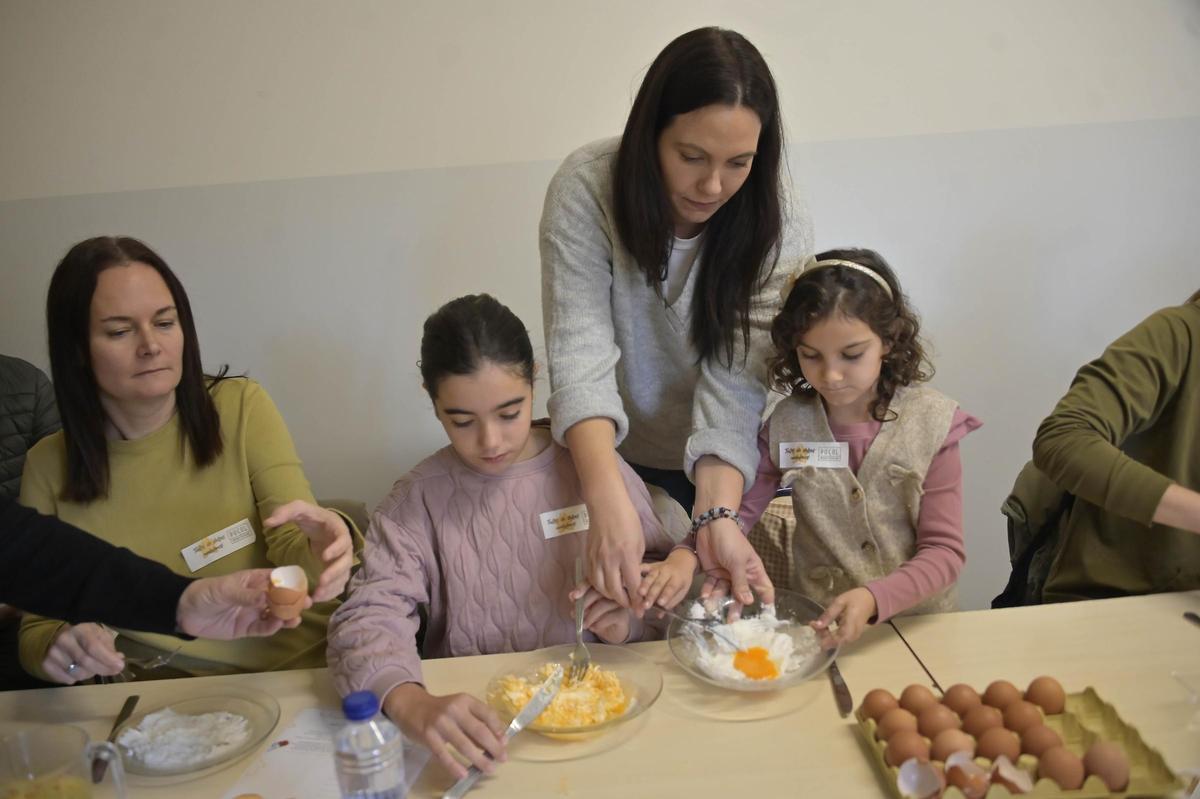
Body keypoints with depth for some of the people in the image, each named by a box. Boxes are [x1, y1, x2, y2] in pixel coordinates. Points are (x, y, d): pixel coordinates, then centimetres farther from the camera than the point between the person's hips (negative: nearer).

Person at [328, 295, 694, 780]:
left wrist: (629, 623, -16)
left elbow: (657, 570, 6)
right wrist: (412, 704, -38)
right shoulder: (418, 500, -6)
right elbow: (368, 618, -17)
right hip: (475, 716, -1)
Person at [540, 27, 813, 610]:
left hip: (721, 473, 0)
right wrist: (609, 502, -44)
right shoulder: (587, 188, -24)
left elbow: (734, 388, -26)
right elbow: (580, 355, -30)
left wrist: (717, 518, -41)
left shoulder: (780, 231, -21)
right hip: (608, 457, 0)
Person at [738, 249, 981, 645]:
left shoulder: (932, 424, -7)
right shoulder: (786, 424, -4)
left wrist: (875, 598, -25)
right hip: (820, 627, 1)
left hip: (918, 623, -1)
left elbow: (945, 551, -8)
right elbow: (734, 512, -1)